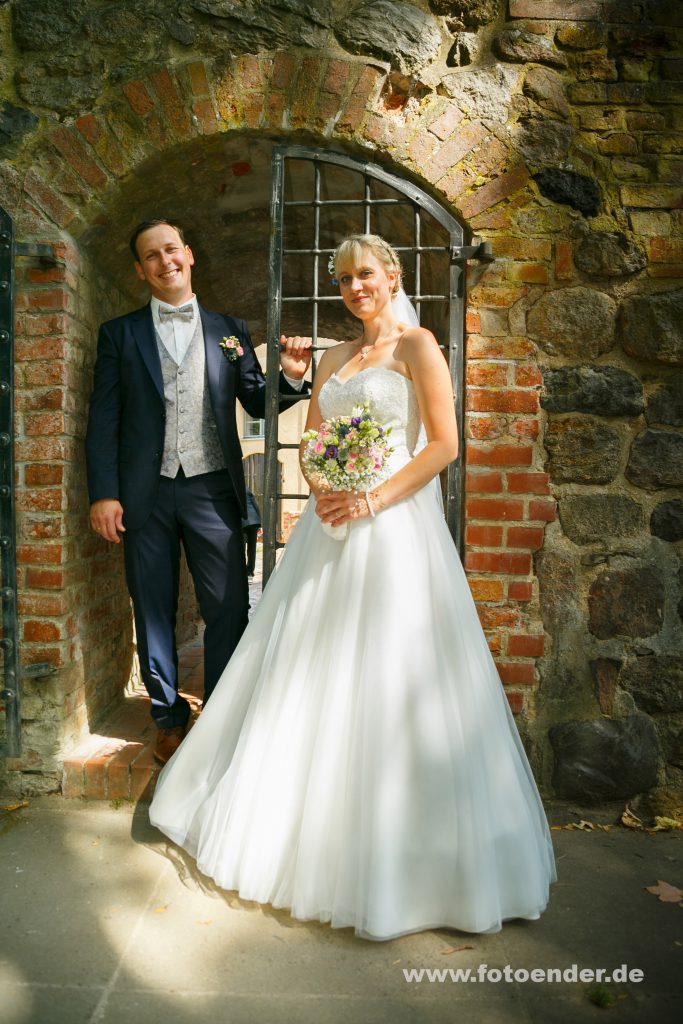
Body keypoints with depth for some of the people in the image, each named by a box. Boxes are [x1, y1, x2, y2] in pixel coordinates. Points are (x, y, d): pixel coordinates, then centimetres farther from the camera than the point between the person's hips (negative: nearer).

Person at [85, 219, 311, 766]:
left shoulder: (230, 329, 10)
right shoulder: (119, 333, 7)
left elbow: (256, 402, 12)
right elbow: (103, 421, 3)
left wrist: (290, 376, -9)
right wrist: (103, 493, -6)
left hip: (212, 489, 0)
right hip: (145, 494, 0)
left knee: (230, 609, 0)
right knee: (154, 613, 9)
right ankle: (170, 717, 26)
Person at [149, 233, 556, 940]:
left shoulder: (416, 345, 0)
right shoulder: (332, 359, 17)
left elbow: (445, 443, -8)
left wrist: (374, 500, -16)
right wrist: (322, 490, -5)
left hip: (395, 526, -6)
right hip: (330, 526, 6)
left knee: (390, 682, -3)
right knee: (311, 675, 11)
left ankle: (401, 859, 15)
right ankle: (297, 821, 30)